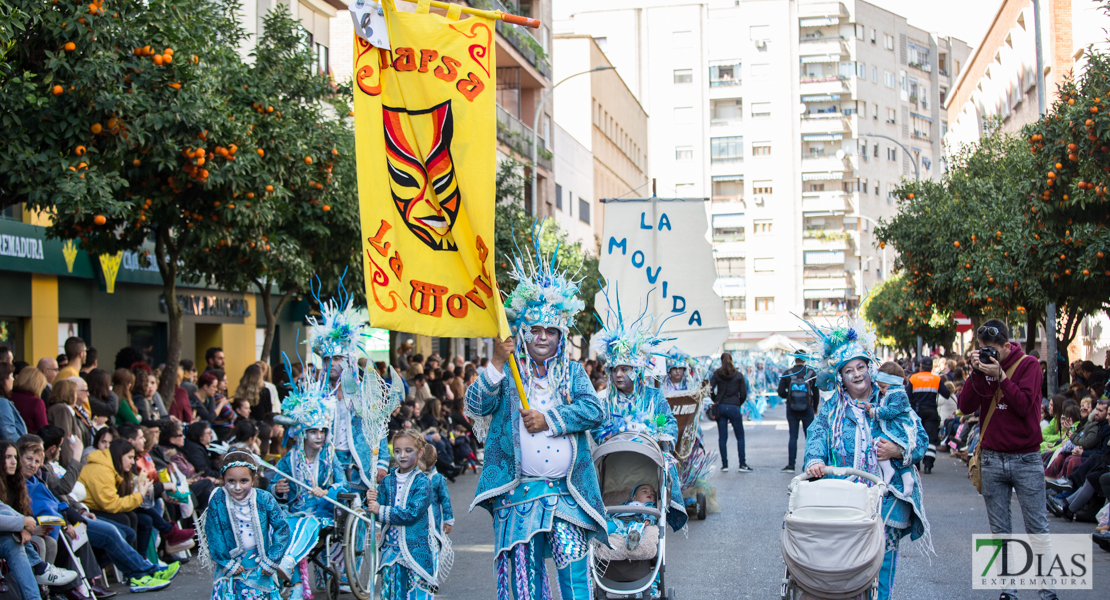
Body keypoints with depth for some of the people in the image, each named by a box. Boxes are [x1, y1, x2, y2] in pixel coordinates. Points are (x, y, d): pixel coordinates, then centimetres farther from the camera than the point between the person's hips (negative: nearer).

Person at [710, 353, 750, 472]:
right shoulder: (738, 375, 0)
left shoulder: (717, 374, 2)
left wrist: (716, 401, 8)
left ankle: (724, 464, 6)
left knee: (722, 437, 6)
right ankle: (742, 464, 1)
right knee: (740, 437, 6)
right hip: (734, 408, -2)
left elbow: (710, 389, -7)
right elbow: (743, 394, -2)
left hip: (720, 407, 2)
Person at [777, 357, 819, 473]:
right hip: (807, 409, -1)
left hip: (792, 410, 1)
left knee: (793, 436, 6)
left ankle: (791, 465, 5)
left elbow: (781, 392, -6)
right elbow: (816, 393, -1)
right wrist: (815, 407, 13)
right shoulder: (812, 373, -6)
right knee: (809, 437, 7)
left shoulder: (787, 373, -5)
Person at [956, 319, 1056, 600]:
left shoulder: (1028, 365, -2)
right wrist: (976, 374, -12)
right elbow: (965, 406, -3)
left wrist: (1000, 376, -19)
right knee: (1000, 531, 5)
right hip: (991, 458, 3)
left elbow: (1025, 405, -14)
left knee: (1037, 529, -2)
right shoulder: (982, 366, 7)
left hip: (1026, 458, -3)